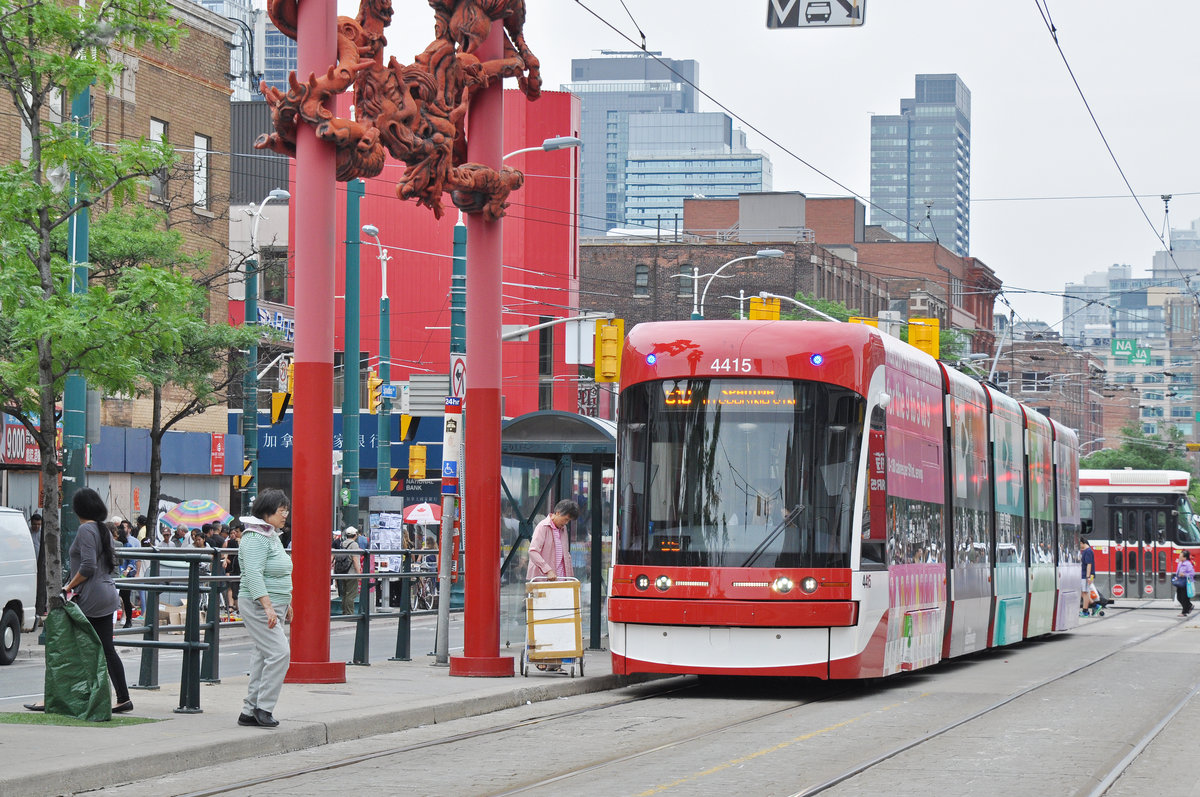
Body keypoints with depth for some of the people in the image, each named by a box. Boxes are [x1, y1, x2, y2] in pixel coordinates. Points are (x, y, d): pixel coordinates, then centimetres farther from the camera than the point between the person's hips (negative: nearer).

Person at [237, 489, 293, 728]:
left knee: (263, 656, 9)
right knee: (279, 652, -15)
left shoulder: (271, 536, 17)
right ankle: (263, 707, -10)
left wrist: (286, 604, 28)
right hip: (258, 606, -10)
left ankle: (250, 711, 12)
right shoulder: (255, 538, -15)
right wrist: (268, 606, -30)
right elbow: (253, 574, -24)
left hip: (274, 606, 10)